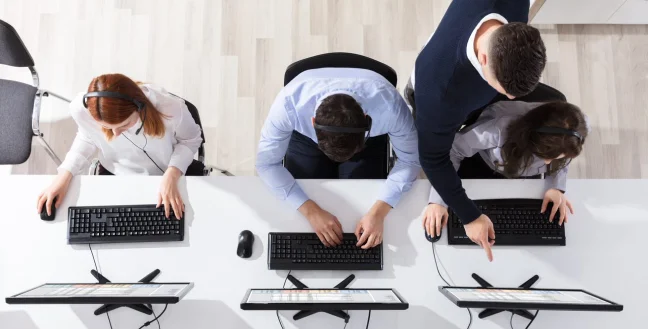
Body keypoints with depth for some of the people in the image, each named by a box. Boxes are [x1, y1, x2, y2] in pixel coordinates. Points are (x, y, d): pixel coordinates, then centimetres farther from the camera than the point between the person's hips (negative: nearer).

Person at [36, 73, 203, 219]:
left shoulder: (170, 108, -36)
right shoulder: (81, 109, -29)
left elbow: (189, 140, -13)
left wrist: (171, 176, -27)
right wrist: (64, 176, -15)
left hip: (171, 175, -1)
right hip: (115, 177, 2)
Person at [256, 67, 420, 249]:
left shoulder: (389, 105, -41)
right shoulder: (289, 102, -42)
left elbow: (410, 160, -23)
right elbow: (267, 163, -27)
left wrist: (378, 211, -35)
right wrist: (311, 211, -35)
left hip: (369, 139, 1)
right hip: (306, 137, 0)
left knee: (363, 204, -7)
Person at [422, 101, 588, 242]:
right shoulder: (501, 127, -48)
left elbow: (561, 162, -9)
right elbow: (451, 150, -37)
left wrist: (556, 187, -30)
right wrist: (438, 200, -43)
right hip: (481, 163, -2)